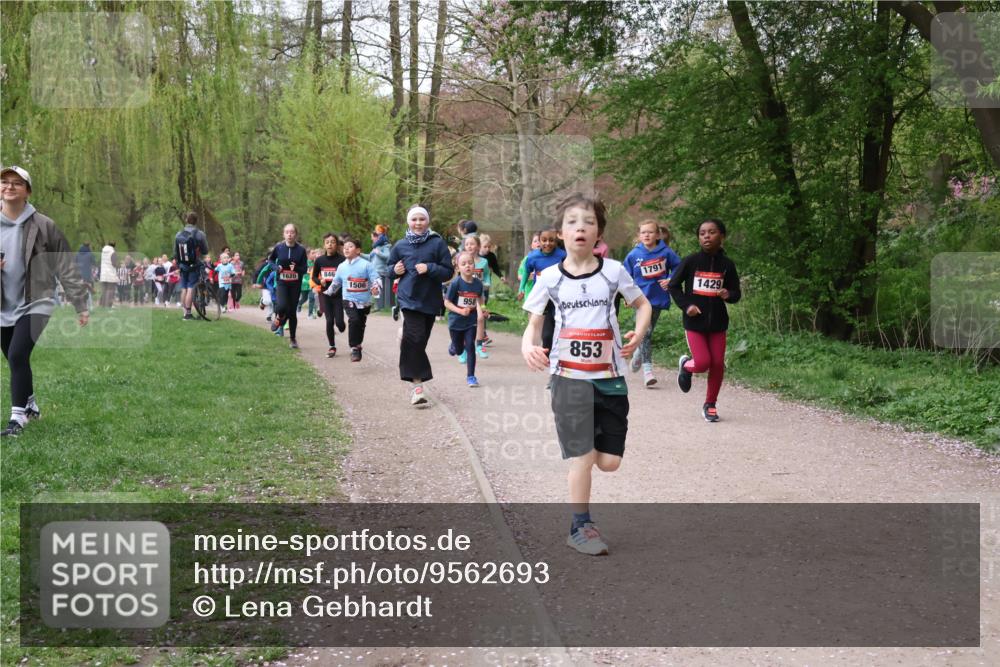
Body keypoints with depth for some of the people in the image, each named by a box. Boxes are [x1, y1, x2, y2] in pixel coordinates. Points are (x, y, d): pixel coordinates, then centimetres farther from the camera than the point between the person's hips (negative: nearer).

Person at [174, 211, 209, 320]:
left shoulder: (178, 234, 4)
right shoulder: (199, 234, -11)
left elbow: (175, 253, 10)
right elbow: (205, 251, -5)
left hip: (183, 265, 5)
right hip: (194, 265, -5)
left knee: (184, 289, 11)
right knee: (191, 288, -5)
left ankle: (184, 311, 15)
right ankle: (188, 313, -8)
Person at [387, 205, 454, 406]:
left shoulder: (437, 243, -1)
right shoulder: (401, 245, 6)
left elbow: (448, 271, -3)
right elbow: (390, 266, 21)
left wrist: (430, 268, -18)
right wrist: (395, 270, -1)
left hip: (430, 299, 1)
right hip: (409, 298, -1)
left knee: (420, 341, 8)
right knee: (416, 338, -15)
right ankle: (417, 384, -15)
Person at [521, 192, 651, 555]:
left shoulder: (613, 271, -1)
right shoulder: (550, 277, -2)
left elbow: (642, 304, 12)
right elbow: (534, 324, 2)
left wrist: (638, 334, -6)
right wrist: (528, 345, -19)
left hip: (609, 376, 2)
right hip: (569, 376, -2)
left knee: (609, 461, 0)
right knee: (583, 456, -3)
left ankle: (585, 440, 34)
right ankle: (580, 526, 15)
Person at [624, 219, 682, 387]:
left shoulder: (666, 252, -4)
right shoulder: (633, 255, -3)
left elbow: (678, 266, 10)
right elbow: (626, 277, 7)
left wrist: (670, 280, -7)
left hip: (658, 298, 1)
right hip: (641, 299, -1)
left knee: (648, 333, 12)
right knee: (645, 332, -13)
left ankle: (639, 355, 35)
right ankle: (647, 367, -11)